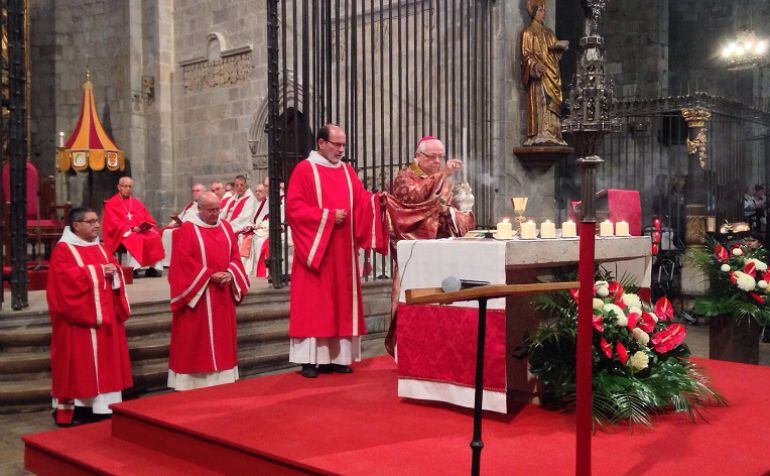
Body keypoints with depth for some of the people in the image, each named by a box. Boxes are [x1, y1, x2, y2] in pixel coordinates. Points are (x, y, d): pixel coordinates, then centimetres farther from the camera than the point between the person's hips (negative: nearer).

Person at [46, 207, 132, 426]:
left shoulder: (100, 248, 16)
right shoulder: (63, 250, -7)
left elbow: (115, 269, 12)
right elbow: (68, 277, -21)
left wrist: (113, 272, -11)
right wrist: (98, 270, -18)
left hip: (103, 315, 7)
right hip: (78, 318, -7)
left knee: (103, 359, 9)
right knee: (78, 362, -4)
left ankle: (100, 405, 17)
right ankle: (72, 407, 2)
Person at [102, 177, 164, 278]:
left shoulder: (137, 203, 23)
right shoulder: (111, 204, 8)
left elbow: (149, 219, 17)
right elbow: (114, 224, -5)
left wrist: (146, 226, -7)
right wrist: (131, 228, -18)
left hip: (143, 231, 5)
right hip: (122, 233, -4)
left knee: (156, 237, -26)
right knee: (135, 239, -38)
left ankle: (155, 267, -28)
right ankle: (134, 268, -38)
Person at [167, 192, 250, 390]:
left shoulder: (226, 227, 11)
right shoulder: (187, 229, -6)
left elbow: (235, 255, 10)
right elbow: (183, 261, -14)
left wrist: (230, 273, -9)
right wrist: (209, 275, -17)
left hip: (222, 294, 6)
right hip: (197, 293, -5)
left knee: (223, 335, 8)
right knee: (196, 339, -2)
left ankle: (222, 377, 15)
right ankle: (196, 379, 3)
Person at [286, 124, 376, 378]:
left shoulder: (347, 171, 13)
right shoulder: (304, 170, -4)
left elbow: (361, 202, 7)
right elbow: (293, 208, -12)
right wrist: (328, 216, -16)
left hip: (342, 249, 6)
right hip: (315, 247, -6)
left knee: (341, 301, 6)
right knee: (313, 304, -4)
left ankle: (337, 356, 12)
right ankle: (310, 359, 0)